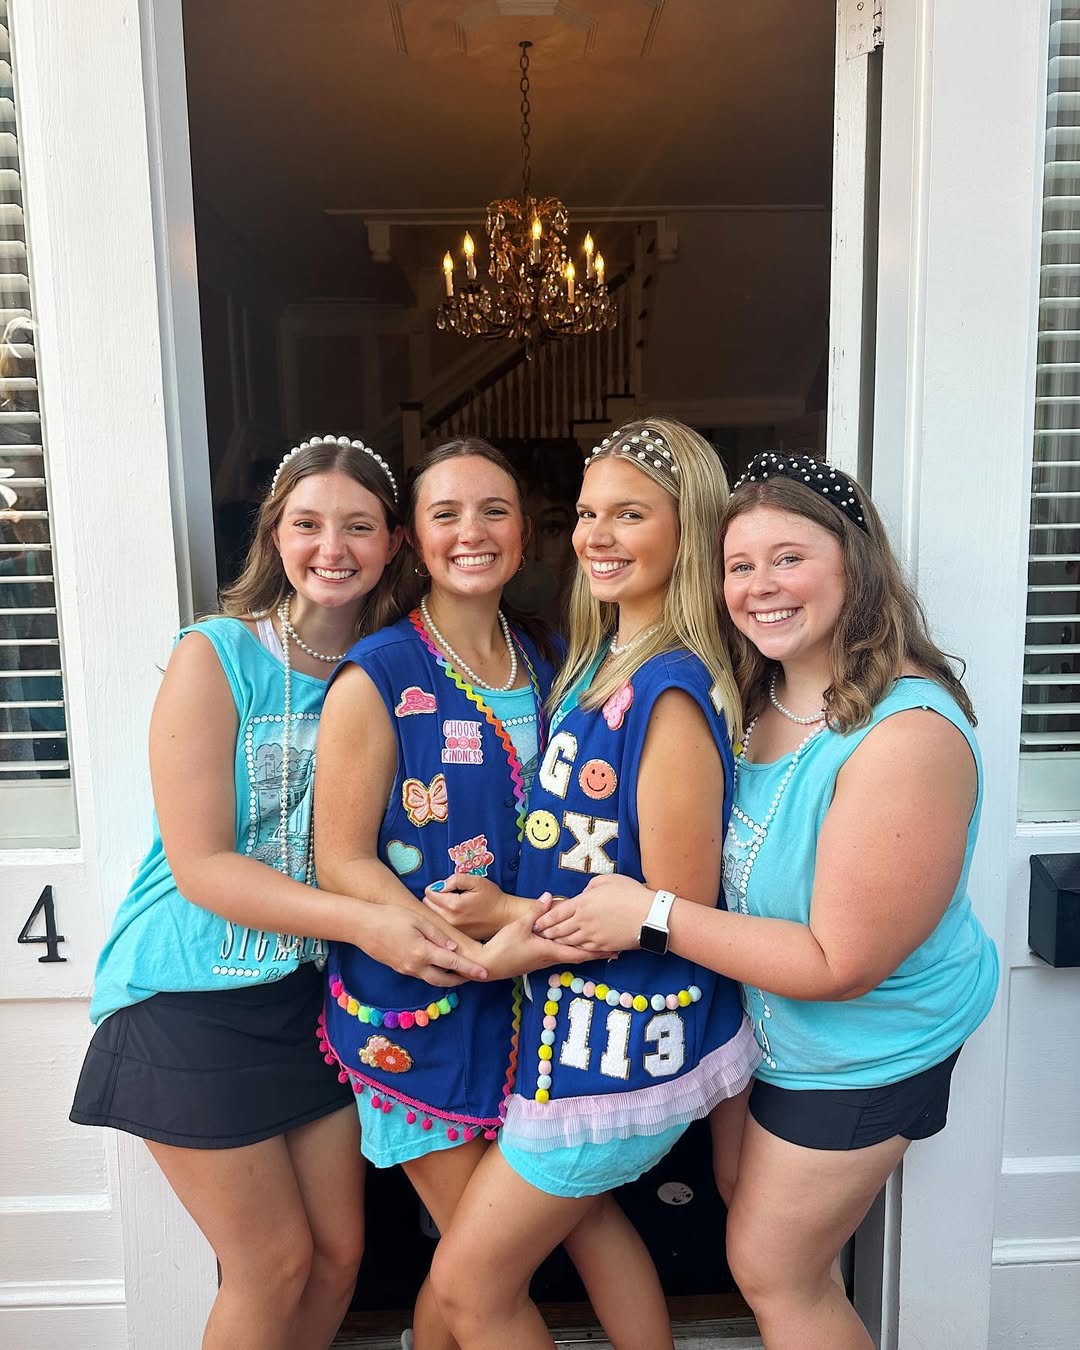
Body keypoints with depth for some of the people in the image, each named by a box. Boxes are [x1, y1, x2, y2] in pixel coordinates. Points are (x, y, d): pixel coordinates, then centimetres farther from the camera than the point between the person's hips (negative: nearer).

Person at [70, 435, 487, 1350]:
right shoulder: (214, 657, -14)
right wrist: (366, 923, -29)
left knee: (338, 1255, 16)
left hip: (317, 994, 5)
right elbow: (200, 865, -18)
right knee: (274, 1271, 9)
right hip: (195, 1001, -4)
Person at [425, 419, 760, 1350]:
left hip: (626, 1036, -8)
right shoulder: (597, 659, 4)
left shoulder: (671, 693, -24)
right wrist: (507, 908, -1)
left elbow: (678, 910, -21)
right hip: (582, 1009, 9)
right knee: (582, 1209, 30)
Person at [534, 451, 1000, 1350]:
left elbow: (841, 964, -29)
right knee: (753, 1215, 27)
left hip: (864, 1049, -7)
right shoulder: (757, 698, -7)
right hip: (773, 1028, 7)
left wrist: (652, 914, -28)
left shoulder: (907, 734, -32)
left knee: (774, 1270, 14)